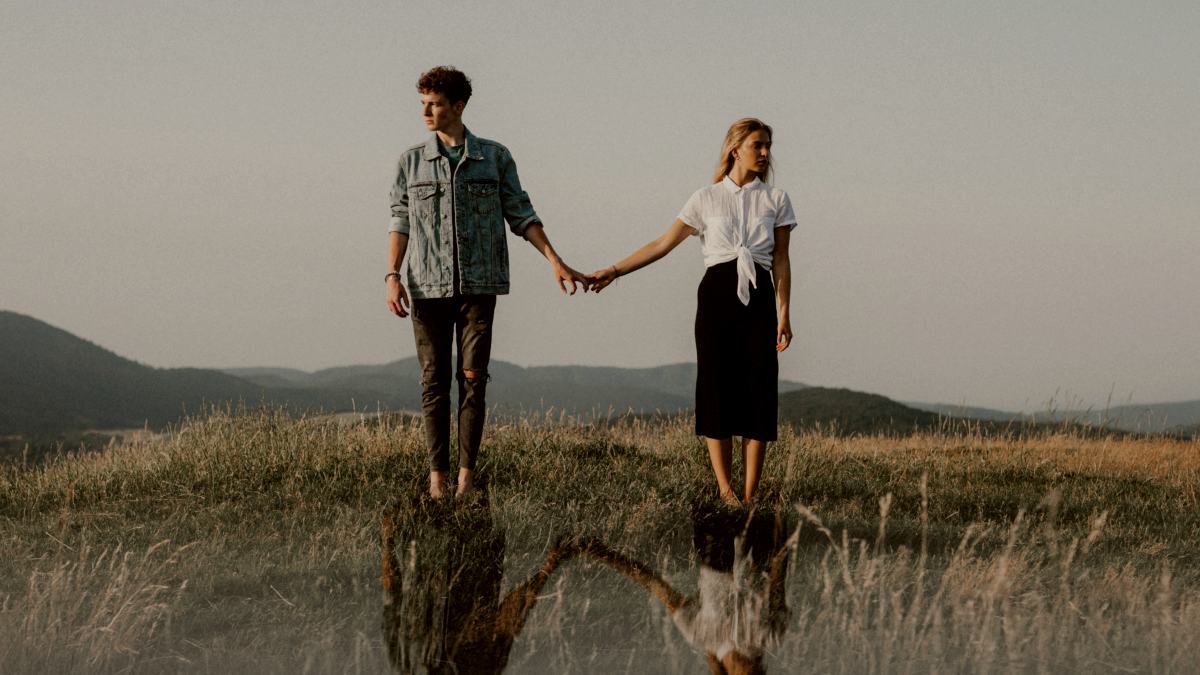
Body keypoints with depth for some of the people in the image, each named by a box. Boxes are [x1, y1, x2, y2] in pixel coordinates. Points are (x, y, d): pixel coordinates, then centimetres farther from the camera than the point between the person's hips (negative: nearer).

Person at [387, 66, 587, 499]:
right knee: (434, 380, 0)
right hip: (427, 285, 1)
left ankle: (466, 475, 0)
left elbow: (521, 215, 7)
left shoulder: (494, 157, 5)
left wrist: (555, 261, -1)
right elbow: (400, 220, 6)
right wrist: (392, 277, -5)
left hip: (478, 285, -1)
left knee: (473, 379, -3)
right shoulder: (412, 161, 8)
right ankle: (437, 475, 3)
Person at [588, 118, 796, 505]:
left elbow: (781, 261, 7)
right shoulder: (706, 200, 7)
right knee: (717, 386, -4)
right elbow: (662, 244, 8)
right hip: (716, 295, 0)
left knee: (758, 388, -5)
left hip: (759, 298, 0)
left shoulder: (775, 200, 9)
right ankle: (724, 491, -1)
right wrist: (614, 271, 2)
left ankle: (750, 495, -4)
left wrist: (784, 314, -2)